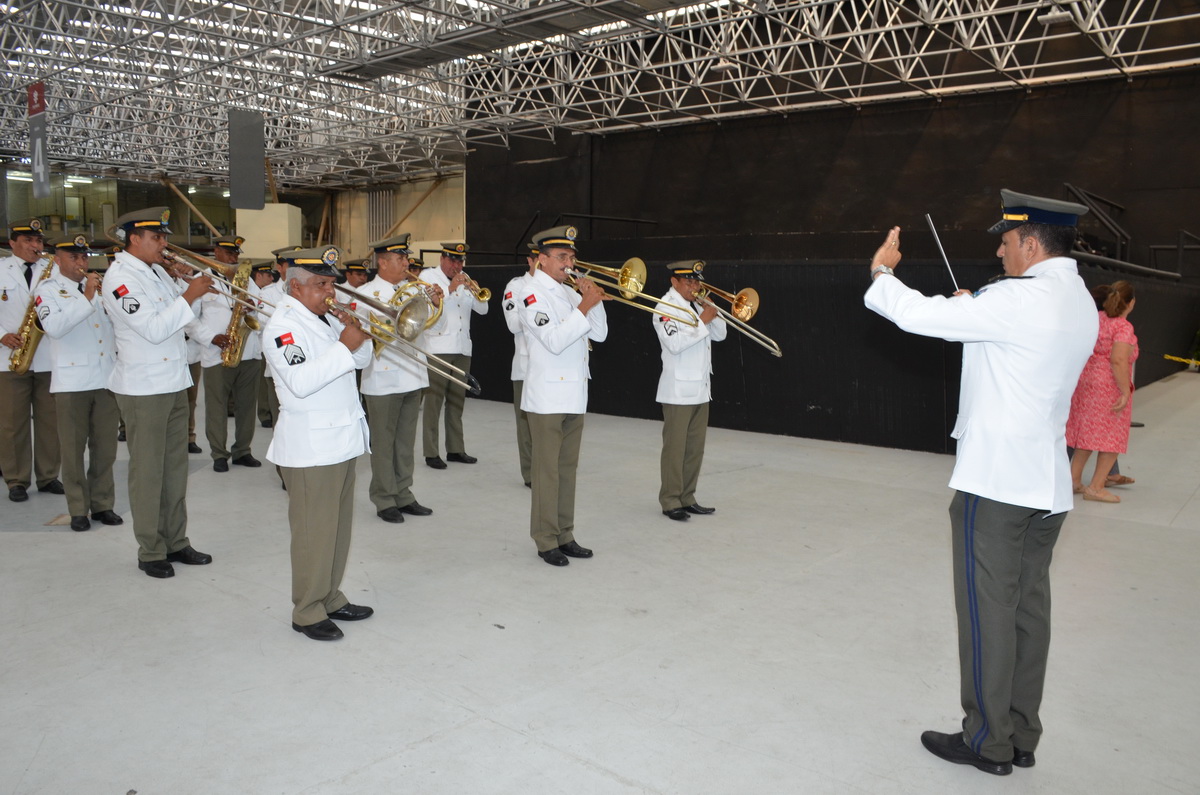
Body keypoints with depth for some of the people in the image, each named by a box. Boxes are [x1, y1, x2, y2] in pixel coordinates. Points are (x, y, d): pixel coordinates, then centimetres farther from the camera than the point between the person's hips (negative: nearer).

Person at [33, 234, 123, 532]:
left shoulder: (99, 285, 15)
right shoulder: (48, 289, 1)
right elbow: (54, 327, -18)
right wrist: (86, 298, -19)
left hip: (106, 378, 4)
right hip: (71, 381, -4)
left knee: (105, 447, 8)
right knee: (74, 448, 3)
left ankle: (102, 504, 19)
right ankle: (78, 509, 12)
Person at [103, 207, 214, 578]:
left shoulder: (157, 271, 12)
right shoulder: (119, 278, -14)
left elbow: (181, 315, 17)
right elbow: (153, 329, -23)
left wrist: (196, 284, 3)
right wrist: (189, 297, -20)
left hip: (174, 383, 8)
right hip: (143, 388, -8)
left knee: (175, 467, 13)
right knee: (147, 471, 2)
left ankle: (176, 542, 24)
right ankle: (150, 551, 13)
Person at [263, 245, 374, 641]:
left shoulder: (327, 318, 13)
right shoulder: (283, 325, -13)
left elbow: (360, 360, 18)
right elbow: (301, 382, -26)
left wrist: (357, 334, -2)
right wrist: (344, 346, -24)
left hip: (342, 438, 9)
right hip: (310, 447, -9)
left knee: (339, 525, 16)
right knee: (314, 531, -1)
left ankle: (331, 598, 29)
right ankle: (307, 612, 12)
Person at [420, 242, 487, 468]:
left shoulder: (463, 279, 17)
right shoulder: (428, 276, 3)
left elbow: (482, 309, 9)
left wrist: (472, 289, -7)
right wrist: (450, 289, -17)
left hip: (462, 349, 5)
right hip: (438, 349, -5)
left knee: (457, 401, 10)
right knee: (433, 401, -5)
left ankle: (455, 449, 17)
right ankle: (431, 453, -1)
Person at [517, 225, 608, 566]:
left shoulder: (570, 292, 15)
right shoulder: (532, 293, -8)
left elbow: (599, 334, 10)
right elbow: (554, 341, -21)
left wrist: (594, 298, -3)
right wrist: (585, 306, -20)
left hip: (575, 395, 8)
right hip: (548, 395, -7)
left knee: (568, 468, 12)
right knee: (547, 470, -1)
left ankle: (564, 535, 21)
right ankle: (546, 541, 8)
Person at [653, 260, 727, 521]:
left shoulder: (696, 305, 14)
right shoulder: (665, 307, -10)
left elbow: (719, 335, 14)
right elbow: (675, 343, -23)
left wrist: (714, 313, -3)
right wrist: (702, 321, -20)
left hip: (701, 389, 8)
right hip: (678, 390, -8)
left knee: (695, 448, 11)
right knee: (674, 448, -1)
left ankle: (687, 498, 20)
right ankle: (670, 502, 7)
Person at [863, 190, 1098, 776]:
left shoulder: (1021, 299, -18)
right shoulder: (1080, 304, 11)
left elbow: (916, 315, -18)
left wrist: (882, 273, 0)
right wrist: (974, 308, 20)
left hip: (995, 484, -9)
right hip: (1047, 485, 9)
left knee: (988, 612, 2)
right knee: (1028, 610, 14)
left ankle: (988, 742, 14)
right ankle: (1021, 737, 25)